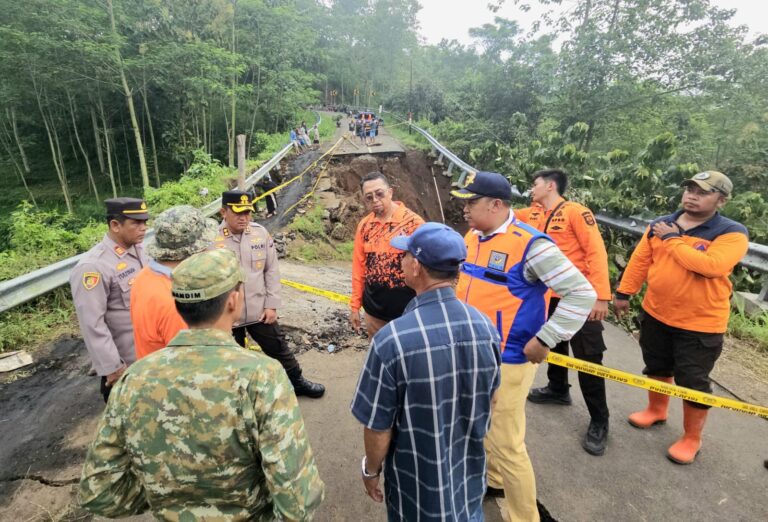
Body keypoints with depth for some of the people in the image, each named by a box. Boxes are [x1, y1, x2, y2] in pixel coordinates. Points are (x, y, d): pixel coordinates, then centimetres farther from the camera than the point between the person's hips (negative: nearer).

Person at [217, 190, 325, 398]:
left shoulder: (260, 233, -5)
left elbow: (272, 271, 0)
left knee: (280, 349, 18)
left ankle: (298, 382, 39)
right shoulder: (212, 239, -14)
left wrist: (271, 305, -2)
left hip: (260, 310, 3)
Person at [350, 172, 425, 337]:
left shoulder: (412, 221, -13)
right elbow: (358, 267, 6)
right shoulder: (364, 225, 2)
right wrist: (355, 305, 7)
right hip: (373, 307, 5)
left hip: (406, 307, -4)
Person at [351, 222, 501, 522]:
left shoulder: (392, 340, -31)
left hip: (418, 481, -3)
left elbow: (378, 428, -20)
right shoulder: (485, 327, -15)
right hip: (469, 471, 4)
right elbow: (489, 401, 1)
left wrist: (371, 471, 1)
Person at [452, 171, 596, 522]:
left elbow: (582, 294, -20)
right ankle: (493, 481, 51)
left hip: (506, 361, -8)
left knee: (505, 444, 3)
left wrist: (545, 340, -20)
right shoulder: (472, 237, 3)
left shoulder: (529, 244, -21)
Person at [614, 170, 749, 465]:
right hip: (655, 314, 5)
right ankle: (656, 410, 46)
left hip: (700, 324, -5)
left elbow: (711, 265, -31)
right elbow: (639, 261, 5)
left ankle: (692, 438, 28)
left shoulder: (732, 233, -13)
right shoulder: (660, 225, 2)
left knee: (693, 382, 7)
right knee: (657, 367, 22)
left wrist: (672, 240, -21)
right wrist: (624, 293, 5)